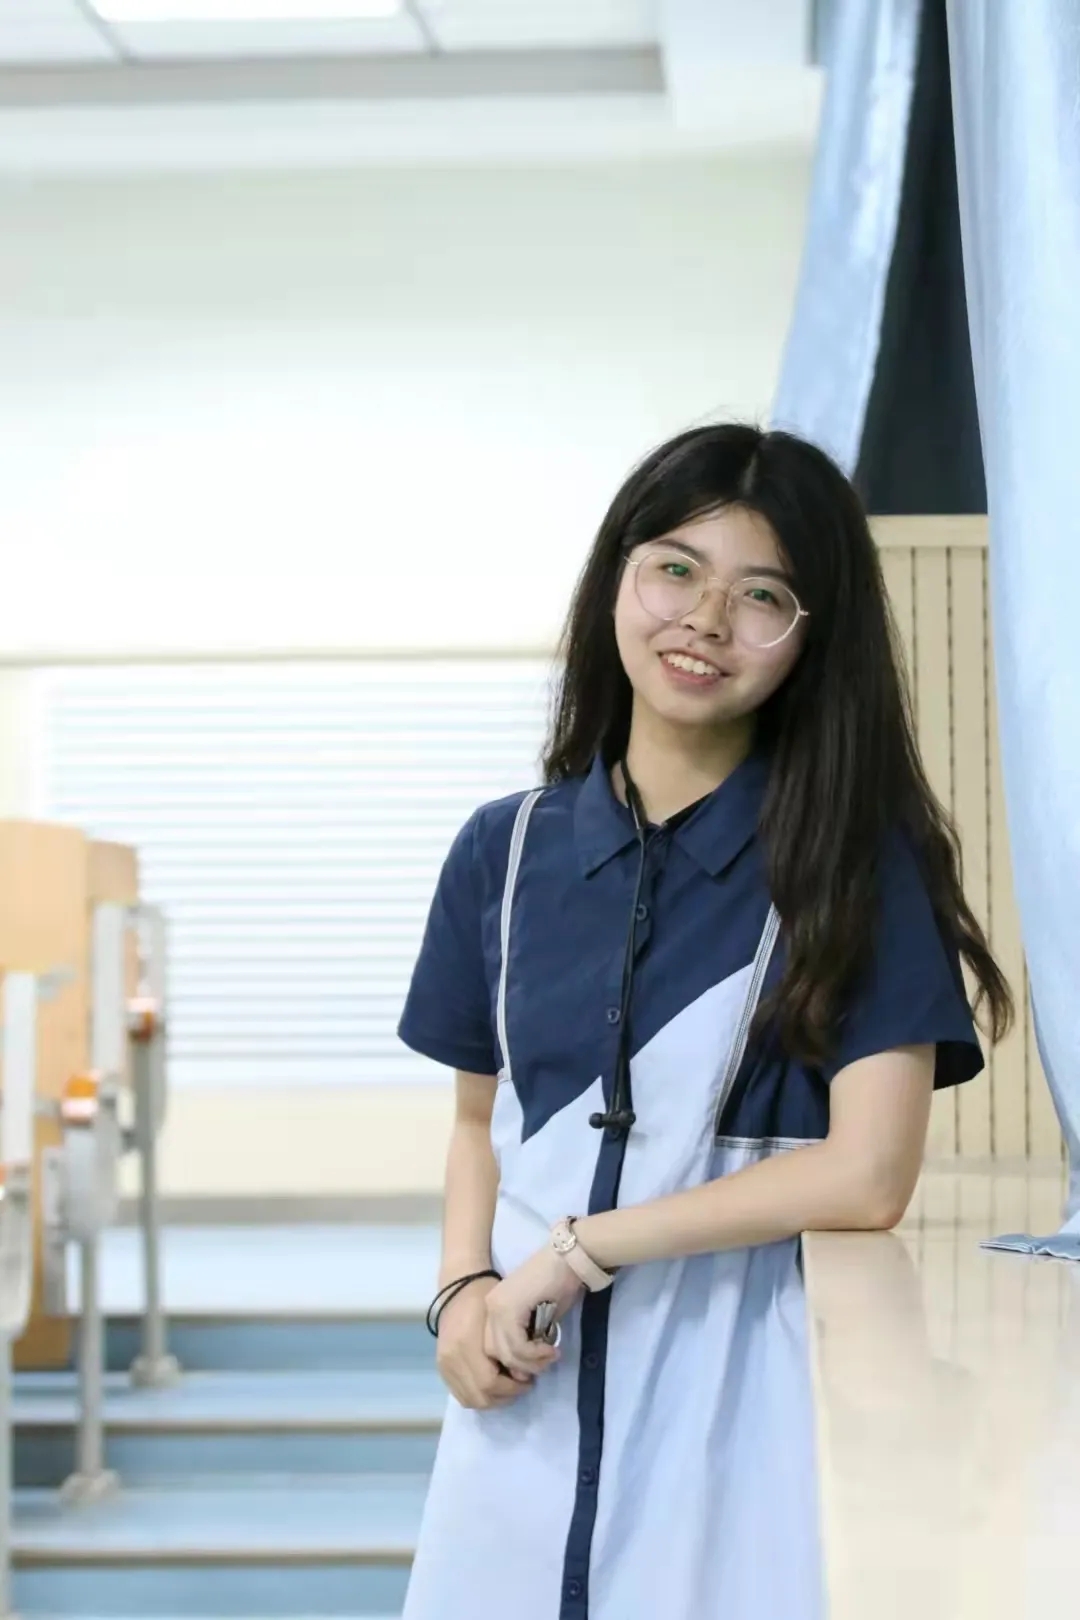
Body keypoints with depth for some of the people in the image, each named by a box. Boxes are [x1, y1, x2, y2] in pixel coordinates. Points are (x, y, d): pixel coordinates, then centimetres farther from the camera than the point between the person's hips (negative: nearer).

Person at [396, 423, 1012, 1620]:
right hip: (529, 1390, 3)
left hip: (737, 1389, -3)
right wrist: (462, 1292, -5)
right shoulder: (505, 851, 4)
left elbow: (865, 1175, -13)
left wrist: (582, 1246, -14)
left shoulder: (855, 858, -6)